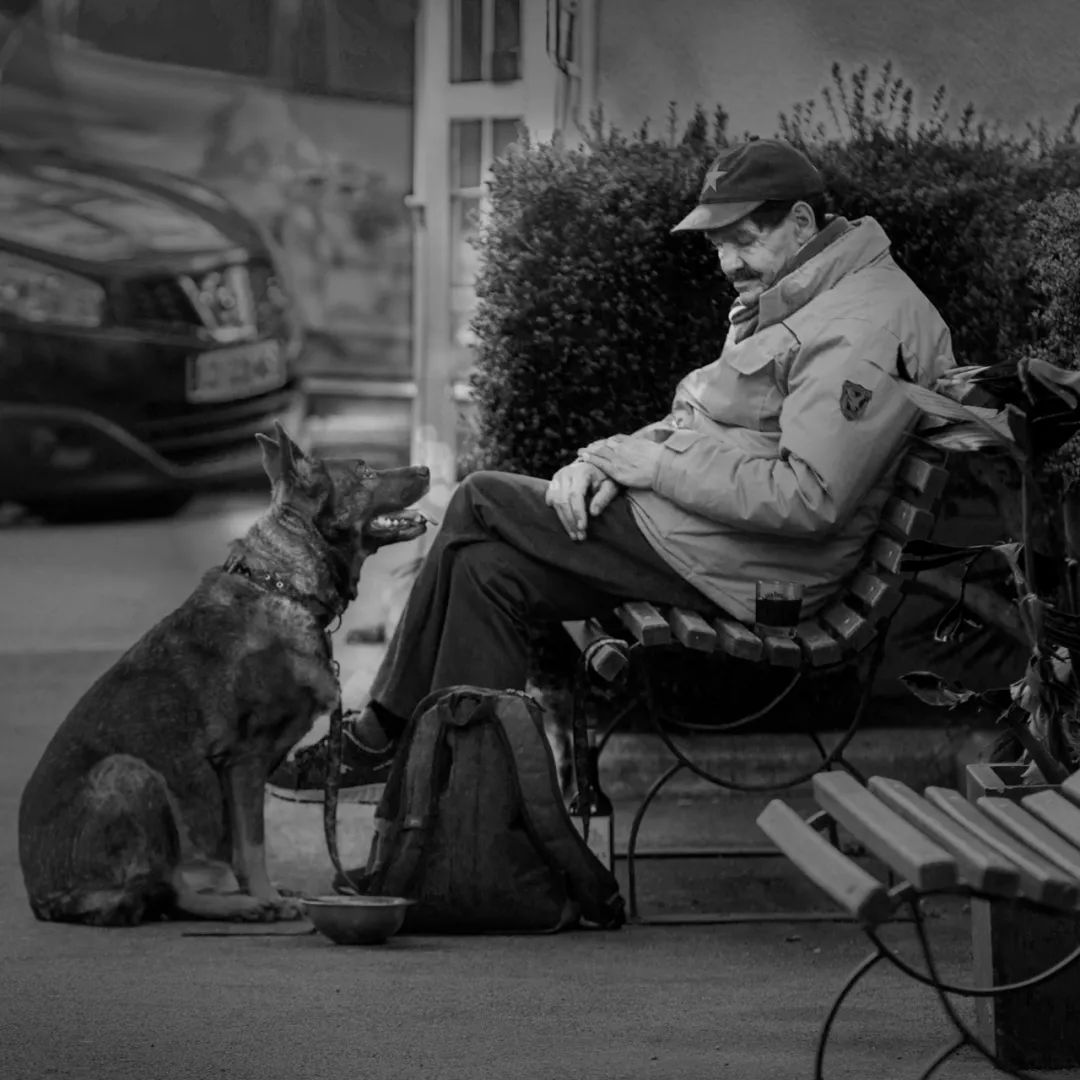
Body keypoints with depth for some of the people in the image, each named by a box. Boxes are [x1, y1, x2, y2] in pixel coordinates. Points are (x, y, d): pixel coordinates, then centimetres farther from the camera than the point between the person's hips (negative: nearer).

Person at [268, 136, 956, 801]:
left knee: (481, 505, -6)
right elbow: (706, 425, 19)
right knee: (490, 568, 0)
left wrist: (658, 464, -19)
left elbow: (808, 499, -27)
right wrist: (608, 457, -1)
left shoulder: (861, 330, -19)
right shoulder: (787, 302, 16)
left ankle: (386, 732, 7)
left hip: (743, 572, -10)